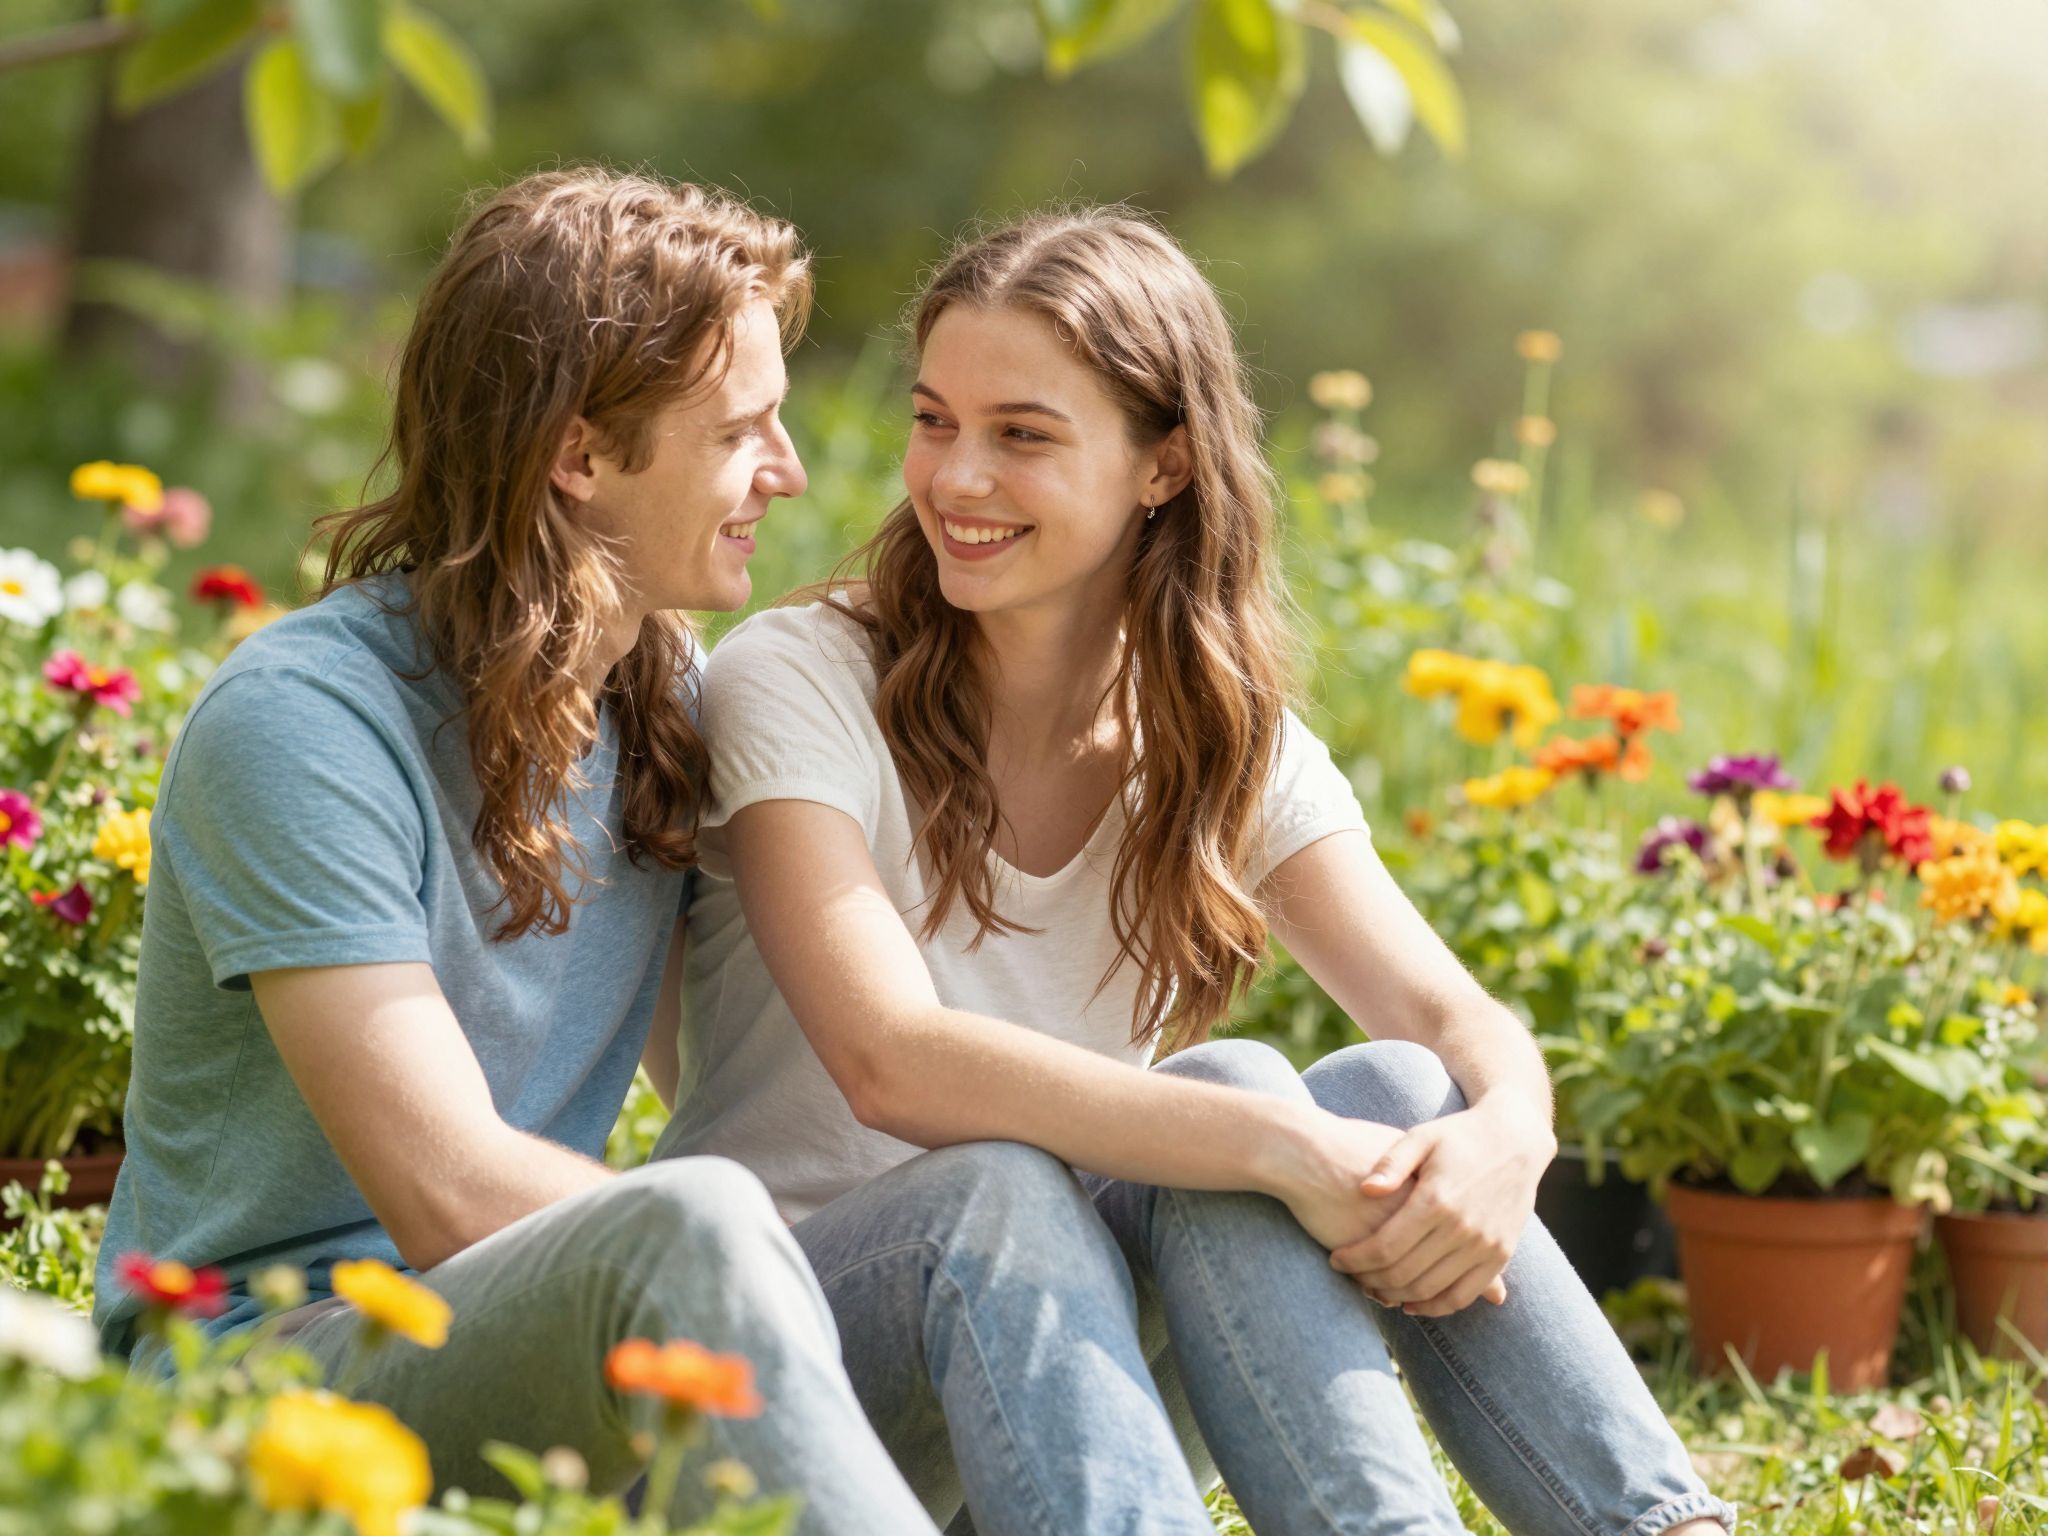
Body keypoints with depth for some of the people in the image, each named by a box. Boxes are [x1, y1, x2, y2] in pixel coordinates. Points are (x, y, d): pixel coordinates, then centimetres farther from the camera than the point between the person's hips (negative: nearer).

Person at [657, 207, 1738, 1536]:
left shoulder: (1226, 742, 4)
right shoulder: (796, 683, -11)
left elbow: (1458, 1020, -8)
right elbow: (892, 1062, -26)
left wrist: (1503, 1137, -33)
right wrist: (1281, 1144, -36)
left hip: (1082, 1349, 4)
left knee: (1400, 1094, -21)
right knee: (995, 1195, -35)